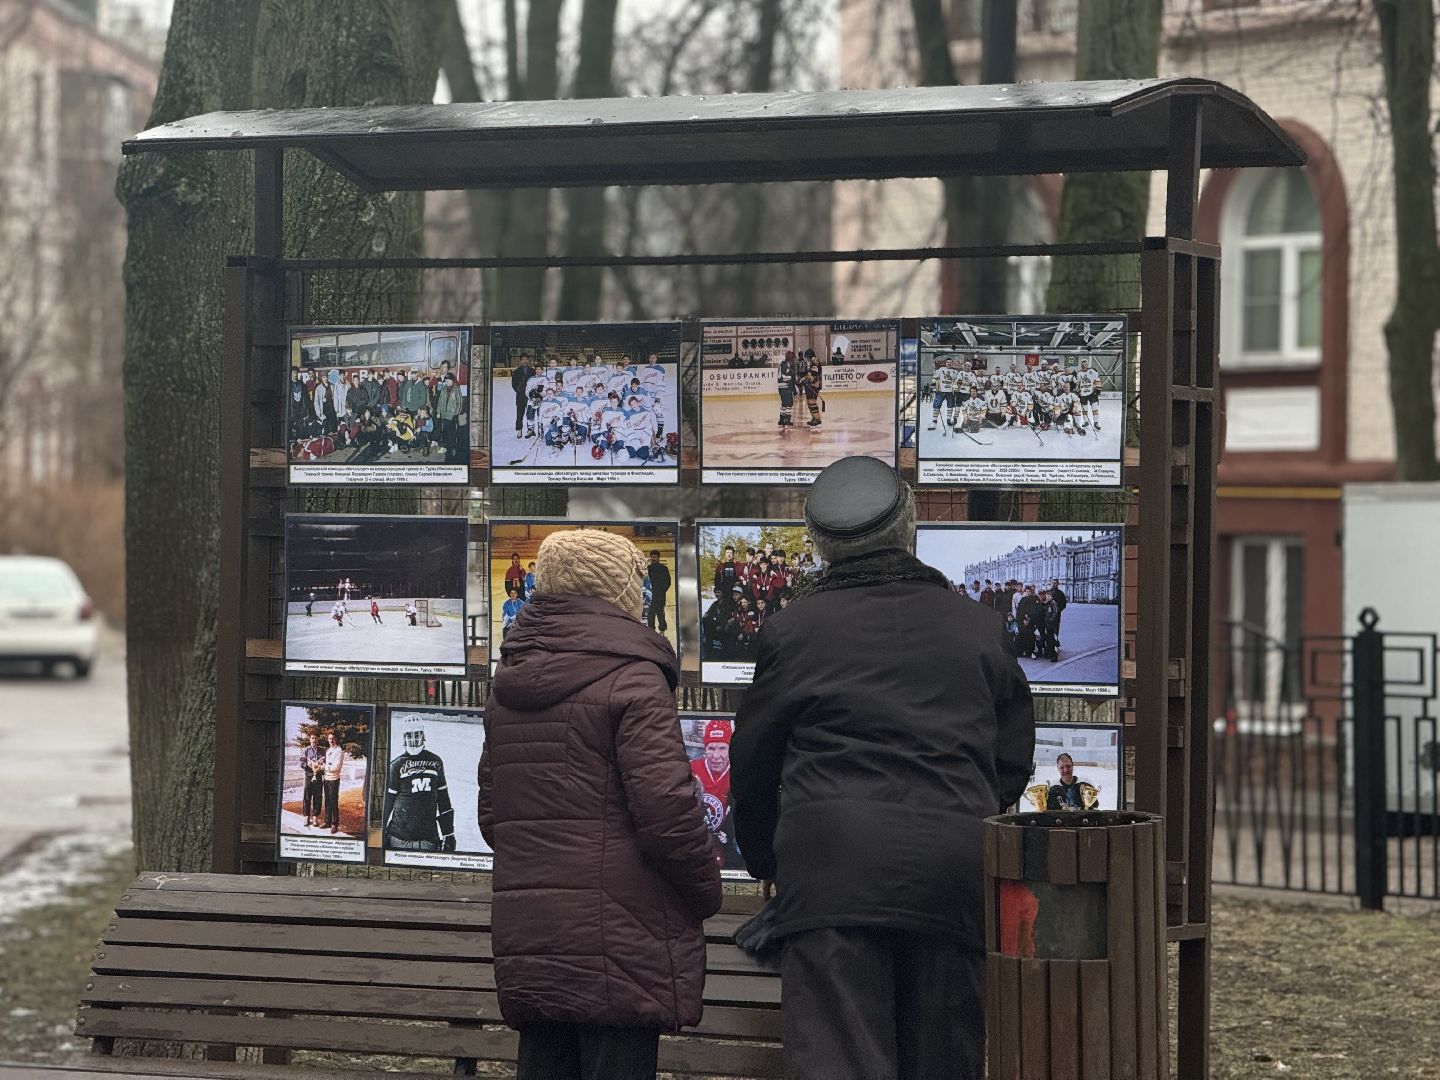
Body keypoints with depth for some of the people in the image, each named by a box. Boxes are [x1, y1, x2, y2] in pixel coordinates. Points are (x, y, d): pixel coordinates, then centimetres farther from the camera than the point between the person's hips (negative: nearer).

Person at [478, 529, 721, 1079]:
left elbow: (491, 814, 21)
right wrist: (706, 889, -2)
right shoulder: (633, 678, -9)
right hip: (617, 941, -7)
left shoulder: (507, 687, 16)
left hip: (523, 932, 7)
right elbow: (666, 810, -16)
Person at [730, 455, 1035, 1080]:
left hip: (831, 867, -3)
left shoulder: (791, 630, 8)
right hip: (954, 868, 3)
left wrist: (764, 863, 30)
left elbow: (752, 763, 14)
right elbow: (1012, 759, 18)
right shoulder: (979, 629, 15)